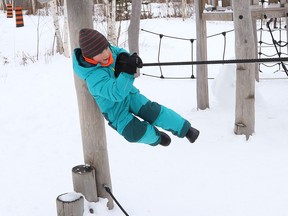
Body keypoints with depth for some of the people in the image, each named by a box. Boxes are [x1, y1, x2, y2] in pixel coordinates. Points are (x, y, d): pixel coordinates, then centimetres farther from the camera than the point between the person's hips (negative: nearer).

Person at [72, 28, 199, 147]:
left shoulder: (109, 50, -15)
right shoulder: (94, 77, -37)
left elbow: (120, 52, 7)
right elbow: (116, 93, -45)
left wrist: (125, 58, -17)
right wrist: (126, 72, -53)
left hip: (130, 95, 6)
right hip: (116, 110, -6)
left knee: (153, 111, -8)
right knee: (135, 133, -18)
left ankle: (185, 129, 4)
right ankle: (155, 136, 13)